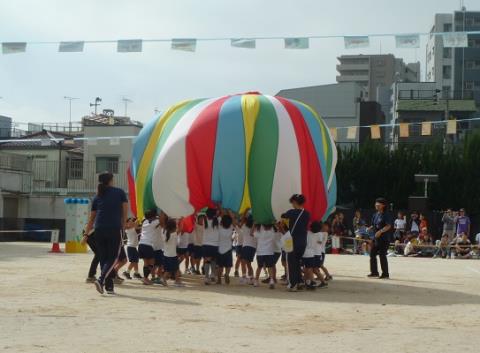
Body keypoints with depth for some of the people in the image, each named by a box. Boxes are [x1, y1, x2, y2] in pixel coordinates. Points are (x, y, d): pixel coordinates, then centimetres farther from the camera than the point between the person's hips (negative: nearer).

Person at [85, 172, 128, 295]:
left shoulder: (97, 197, 13)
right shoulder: (120, 192, 6)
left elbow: (91, 217, 13)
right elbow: (125, 211, 3)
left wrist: (86, 234, 19)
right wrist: (122, 225, 16)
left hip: (99, 229, 3)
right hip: (114, 229, -3)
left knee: (103, 258, 11)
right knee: (112, 258, 1)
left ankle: (109, 286, 11)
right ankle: (101, 279, -21)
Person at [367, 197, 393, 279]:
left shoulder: (386, 215, -9)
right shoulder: (375, 215, 14)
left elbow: (388, 226, -18)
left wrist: (381, 231, -28)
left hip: (384, 239, -8)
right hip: (376, 238, 8)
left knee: (382, 255, -7)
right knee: (372, 254, 7)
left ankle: (385, 273, 2)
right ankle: (374, 272, 17)